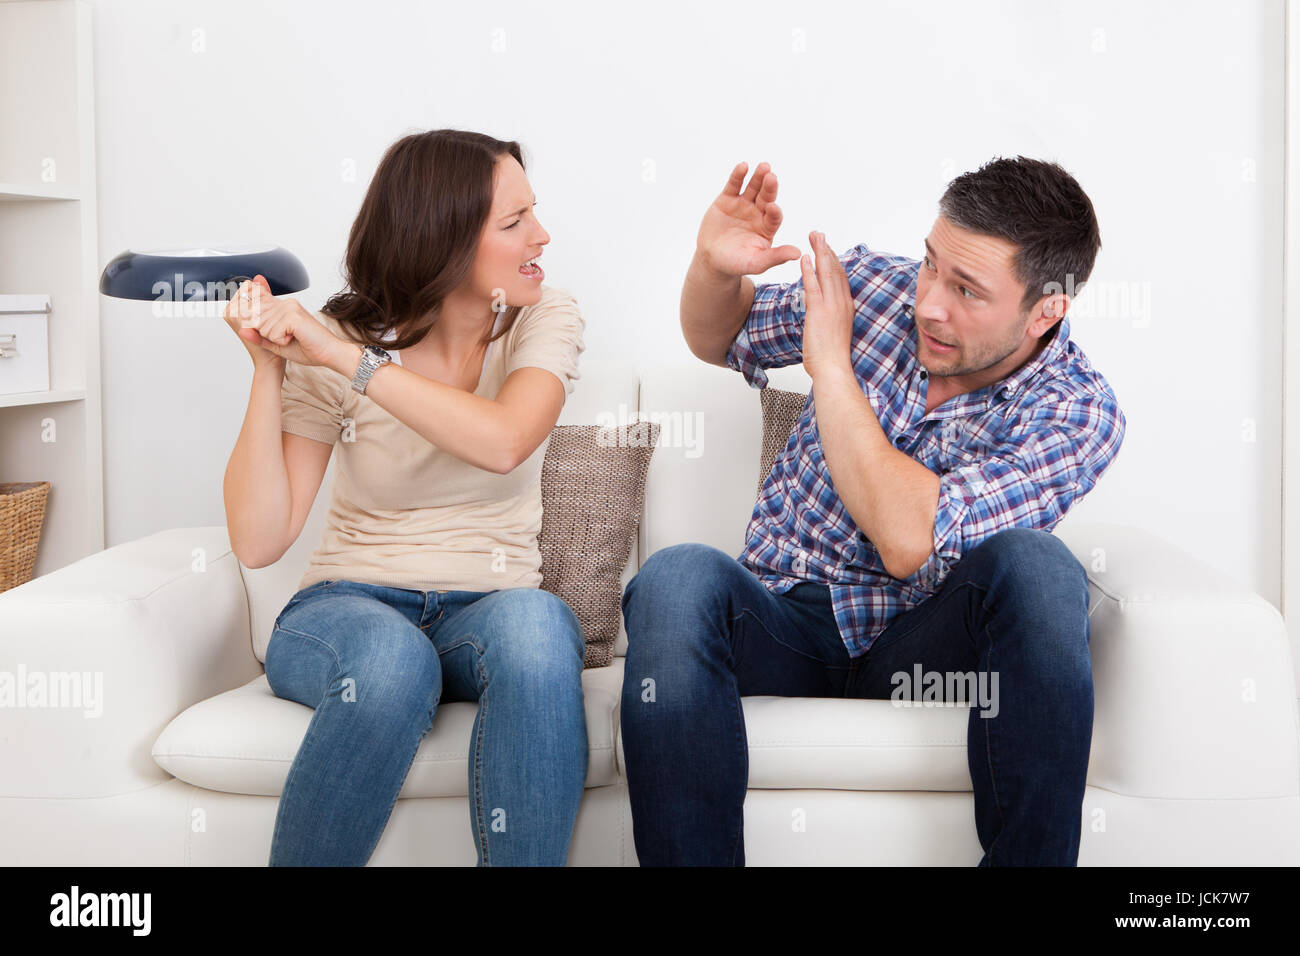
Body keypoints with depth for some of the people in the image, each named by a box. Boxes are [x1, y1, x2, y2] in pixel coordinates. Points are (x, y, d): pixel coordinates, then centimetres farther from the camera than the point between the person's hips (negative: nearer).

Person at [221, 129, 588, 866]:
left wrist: (349, 358, -21)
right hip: (350, 609, -1)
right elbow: (259, 541, -10)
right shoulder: (332, 344, -3)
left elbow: (503, 441, -22)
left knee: (535, 624, -36)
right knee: (391, 658, -37)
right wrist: (269, 369, -16)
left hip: (489, 611, 1)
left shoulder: (546, 320, 0)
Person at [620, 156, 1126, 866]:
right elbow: (715, 339, 18)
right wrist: (714, 267, -7)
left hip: (912, 651, -2)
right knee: (677, 579, -31)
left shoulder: (1077, 412, -12)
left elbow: (909, 540, -26)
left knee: (1033, 564, -33)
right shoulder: (875, 283, -1)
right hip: (783, 627, 3)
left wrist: (830, 364, -21)